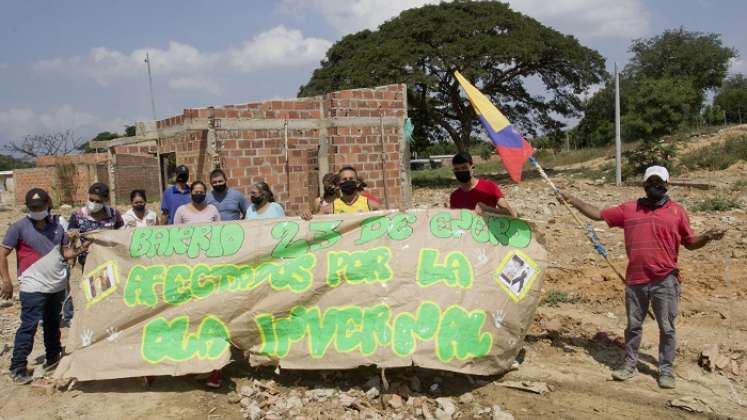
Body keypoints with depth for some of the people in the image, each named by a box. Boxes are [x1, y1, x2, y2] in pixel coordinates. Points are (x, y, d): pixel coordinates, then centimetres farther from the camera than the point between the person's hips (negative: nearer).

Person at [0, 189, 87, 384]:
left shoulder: (56, 226, 5)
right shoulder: (19, 227, -9)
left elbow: (65, 251, 12)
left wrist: (79, 250, -10)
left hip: (57, 286, 5)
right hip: (33, 288, -5)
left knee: (53, 323, 19)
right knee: (29, 326, -7)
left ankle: (53, 356, 35)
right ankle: (18, 367, 2)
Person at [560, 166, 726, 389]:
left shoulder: (677, 211, 4)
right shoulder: (629, 209, 7)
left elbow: (690, 243, 9)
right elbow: (598, 214, 10)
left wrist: (707, 237, -11)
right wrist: (574, 201, 4)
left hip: (665, 281, -2)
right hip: (635, 280, 2)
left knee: (667, 328, 5)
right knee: (633, 325, 12)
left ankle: (666, 370, 19)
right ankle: (630, 364, 26)